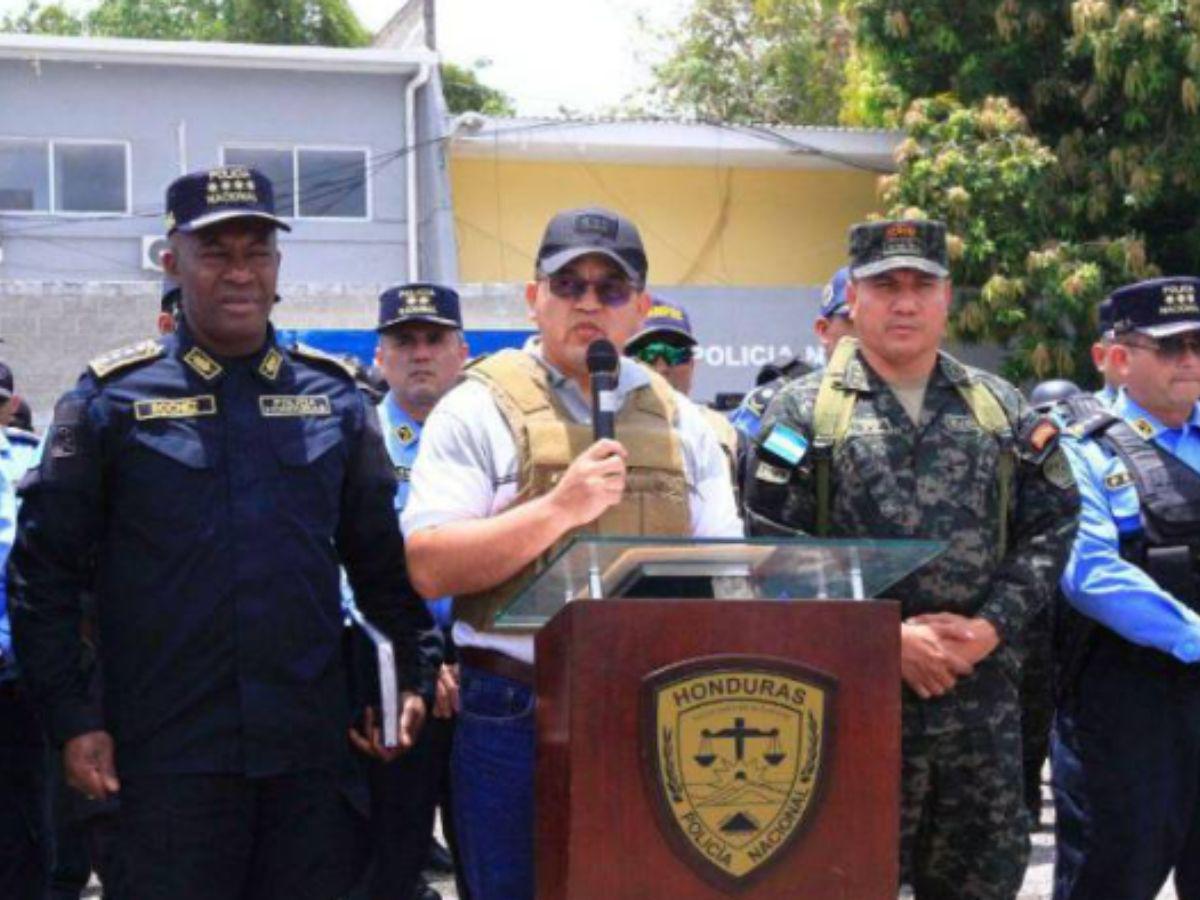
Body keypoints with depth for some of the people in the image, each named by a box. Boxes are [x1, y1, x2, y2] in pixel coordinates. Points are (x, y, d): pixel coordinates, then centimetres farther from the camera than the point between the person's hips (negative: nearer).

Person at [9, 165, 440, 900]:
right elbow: (44, 574, 0)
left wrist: (418, 672, 3)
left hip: (313, 748, 3)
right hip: (171, 750, -2)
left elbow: (382, 556, 13)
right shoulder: (112, 398, 0)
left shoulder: (334, 395, 8)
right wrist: (71, 720, -6)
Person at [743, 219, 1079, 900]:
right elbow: (775, 549, -8)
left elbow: (1051, 526, 7)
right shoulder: (805, 412, 0)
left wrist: (990, 627, -7)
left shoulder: (1002, 409, 11)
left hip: (984, 691, 3)